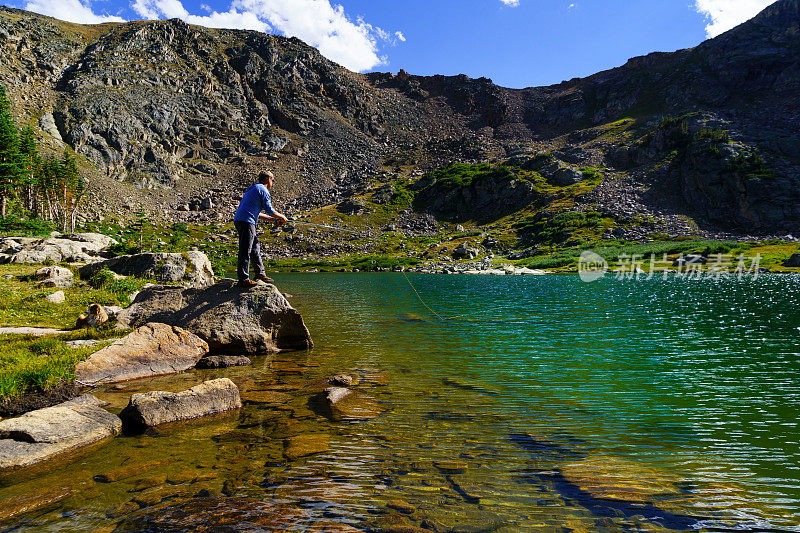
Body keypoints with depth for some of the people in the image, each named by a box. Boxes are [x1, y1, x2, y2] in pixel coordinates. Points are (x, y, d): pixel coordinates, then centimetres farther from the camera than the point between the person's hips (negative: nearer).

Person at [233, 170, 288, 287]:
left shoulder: (252, 189, 28)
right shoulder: (263, 190, -3)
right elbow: (269, 210, -7)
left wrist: (274, 219, 30)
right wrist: (282, 217, 10)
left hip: (239, 220, 10)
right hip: (246, 222, -10)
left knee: (255, 247, 16)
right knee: (246, 251, -9)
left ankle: (260, 273, 23)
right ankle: (243, 279, -9)